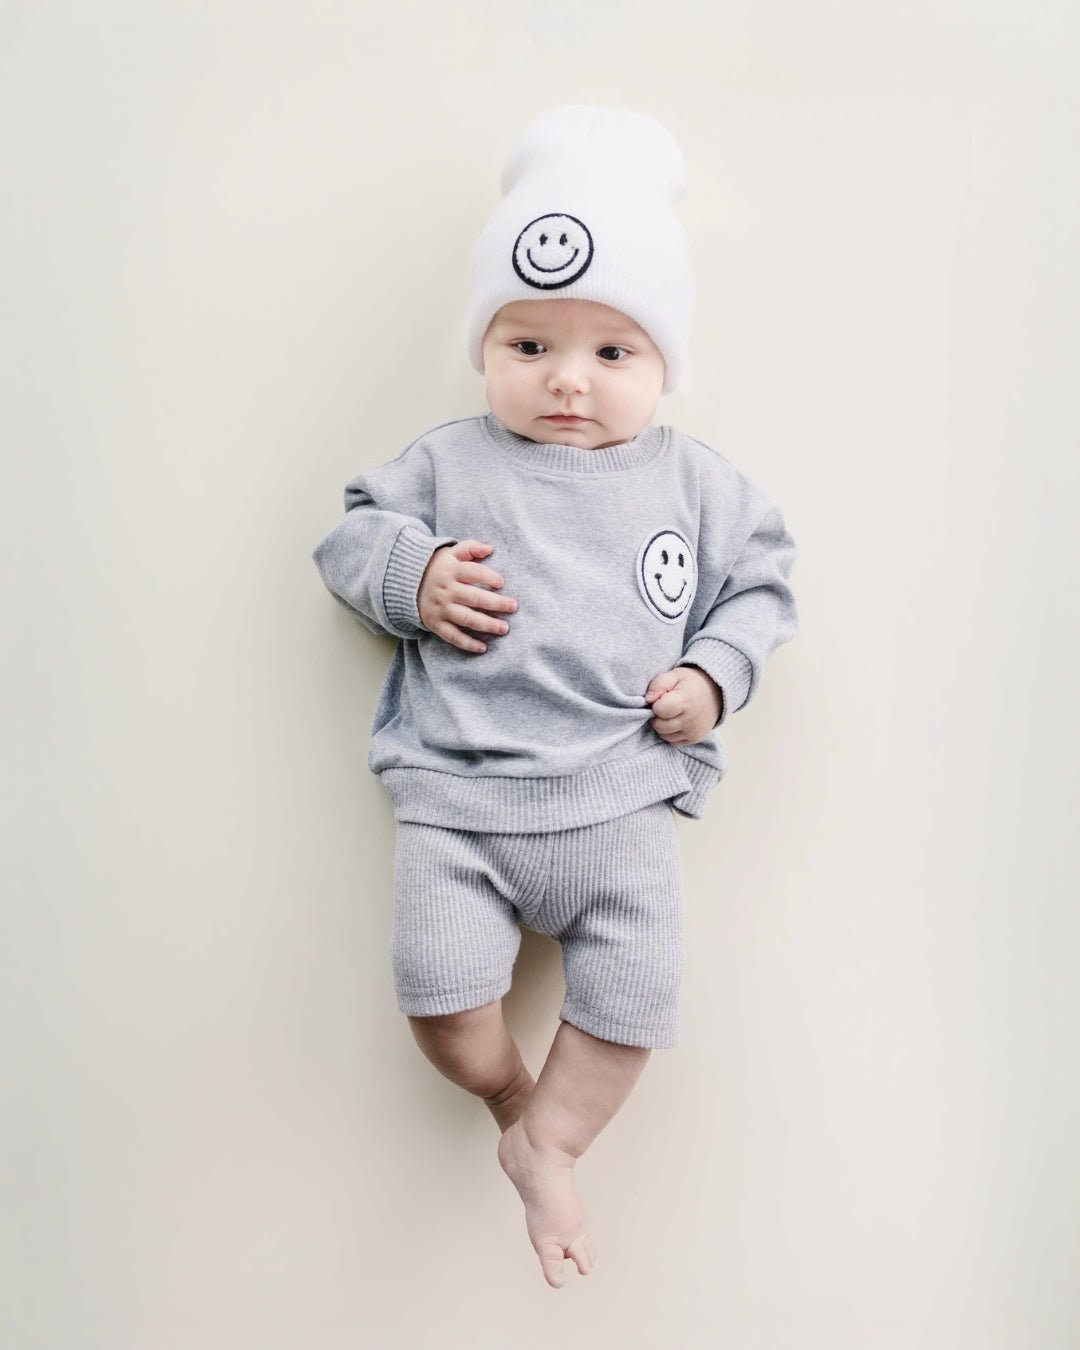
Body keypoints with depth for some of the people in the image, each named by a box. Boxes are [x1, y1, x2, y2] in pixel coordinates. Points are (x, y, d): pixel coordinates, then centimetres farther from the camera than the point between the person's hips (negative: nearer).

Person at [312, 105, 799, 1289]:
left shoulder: (694, 483, 7)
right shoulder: (449, 463, 6)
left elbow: (758, 579, 13)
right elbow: (353, 534, 10)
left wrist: (715, 673, -4)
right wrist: (413, 576, -11)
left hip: (619, 800, 1)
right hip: (455, 794, 0)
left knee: (636, 999, -2)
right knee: (440, 992, -6)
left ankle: (548, 1143, 23)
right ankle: (513, 1094, 27)